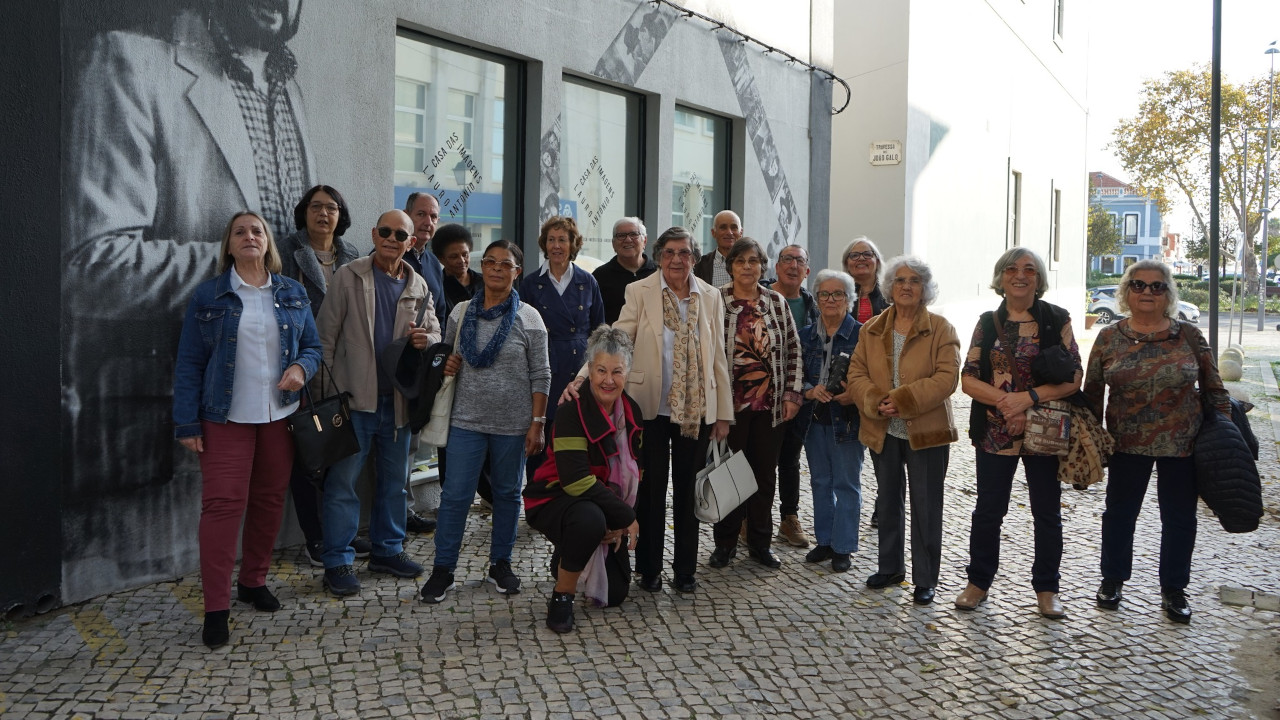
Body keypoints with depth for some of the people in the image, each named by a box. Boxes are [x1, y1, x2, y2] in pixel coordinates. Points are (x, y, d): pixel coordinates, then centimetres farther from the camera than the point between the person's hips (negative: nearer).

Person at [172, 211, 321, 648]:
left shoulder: (293, 294, 8)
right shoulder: (208, 296, 1)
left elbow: (313, 346, 12)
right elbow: (189, 363, 0)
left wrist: (302, 367, -12)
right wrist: (187, 423, -5)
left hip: (279, 415, 3)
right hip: (227, 418, -3)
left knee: (270, 501, 10)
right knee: (222, 504, -7)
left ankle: (253, 581, 29)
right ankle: (216, 607, 0)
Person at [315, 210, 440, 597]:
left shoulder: (419, 287, 8)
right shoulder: (348, 276, -2)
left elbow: (434, 331, 17)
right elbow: (326, 335, -3)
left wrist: (426, 339, -9)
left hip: (398, 399, 4)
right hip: (354, 396, -4)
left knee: (394, 480, 14)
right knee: (343, 481, 0)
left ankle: (388, 550, 29)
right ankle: (338, 561, 11)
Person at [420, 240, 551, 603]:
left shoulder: (528, 318, -3)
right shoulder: (461, 313, 4)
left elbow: (540, 376, -3)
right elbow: (447, 354, 18)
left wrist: (537, 423, -7)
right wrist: (445, 365, -6)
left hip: (513, 424, -1)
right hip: (467, 420, 1)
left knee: (508, 492, 11)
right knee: (455, 494, 1)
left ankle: (500, 563, 27)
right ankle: (443, 569, 14)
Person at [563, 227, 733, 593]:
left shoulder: (710, 297, 6)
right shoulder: (640, 292, -3)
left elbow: (719, 357, 8)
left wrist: (724, 413, 6)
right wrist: (581, 378, -26)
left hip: (697, 410, 2)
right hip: (652, 408, -2)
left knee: (688, 489, 11)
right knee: (652, 488, 6)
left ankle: (685, 568, 25)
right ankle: (649, 567, 22)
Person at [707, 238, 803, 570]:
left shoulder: (778, 303, 7)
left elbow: (793, 349, 9)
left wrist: (792, 393, 2)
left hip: (770, 403, 3)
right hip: (730, 402, -3)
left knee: (765, 472, 10)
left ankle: (760, 543, 23)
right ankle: (725, 542, 20)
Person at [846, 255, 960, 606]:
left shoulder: (940, 329, -5)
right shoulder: (872, 329, 7)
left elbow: (946, 378, -15)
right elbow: (857, 374, 1)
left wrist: (902, 400, -22)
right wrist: (876, 403, -17)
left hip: (926, 432, -4)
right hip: (882, 431, 4)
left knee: (926, 507, 3)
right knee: (888, 502, 16)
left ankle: (925, 580, 15)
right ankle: (890, 567, 32)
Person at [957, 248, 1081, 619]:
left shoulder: (1057, 320, -1)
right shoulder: (987, 323, 5)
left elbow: (1073, 378, -7)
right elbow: (968, 379, 0)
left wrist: (1027, 398, -19)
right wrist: (1004, 401, -16)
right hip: (994, 433, 1)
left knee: (1047, 513, 9)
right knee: (988, 510, 9)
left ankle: (1046, 589, 24)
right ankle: (979, 582, 24)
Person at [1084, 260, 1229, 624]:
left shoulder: (1189, 336, -2)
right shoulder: (1109, 338, -2)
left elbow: (1214, 389, 3)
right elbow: (1092, 393, 4)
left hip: (1182, 444, 0)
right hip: (1127, 444, 0)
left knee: (1180, 518, 10)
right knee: (1119, 512, 12)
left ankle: (1173, 590, 27)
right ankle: (1112, 579, 30)